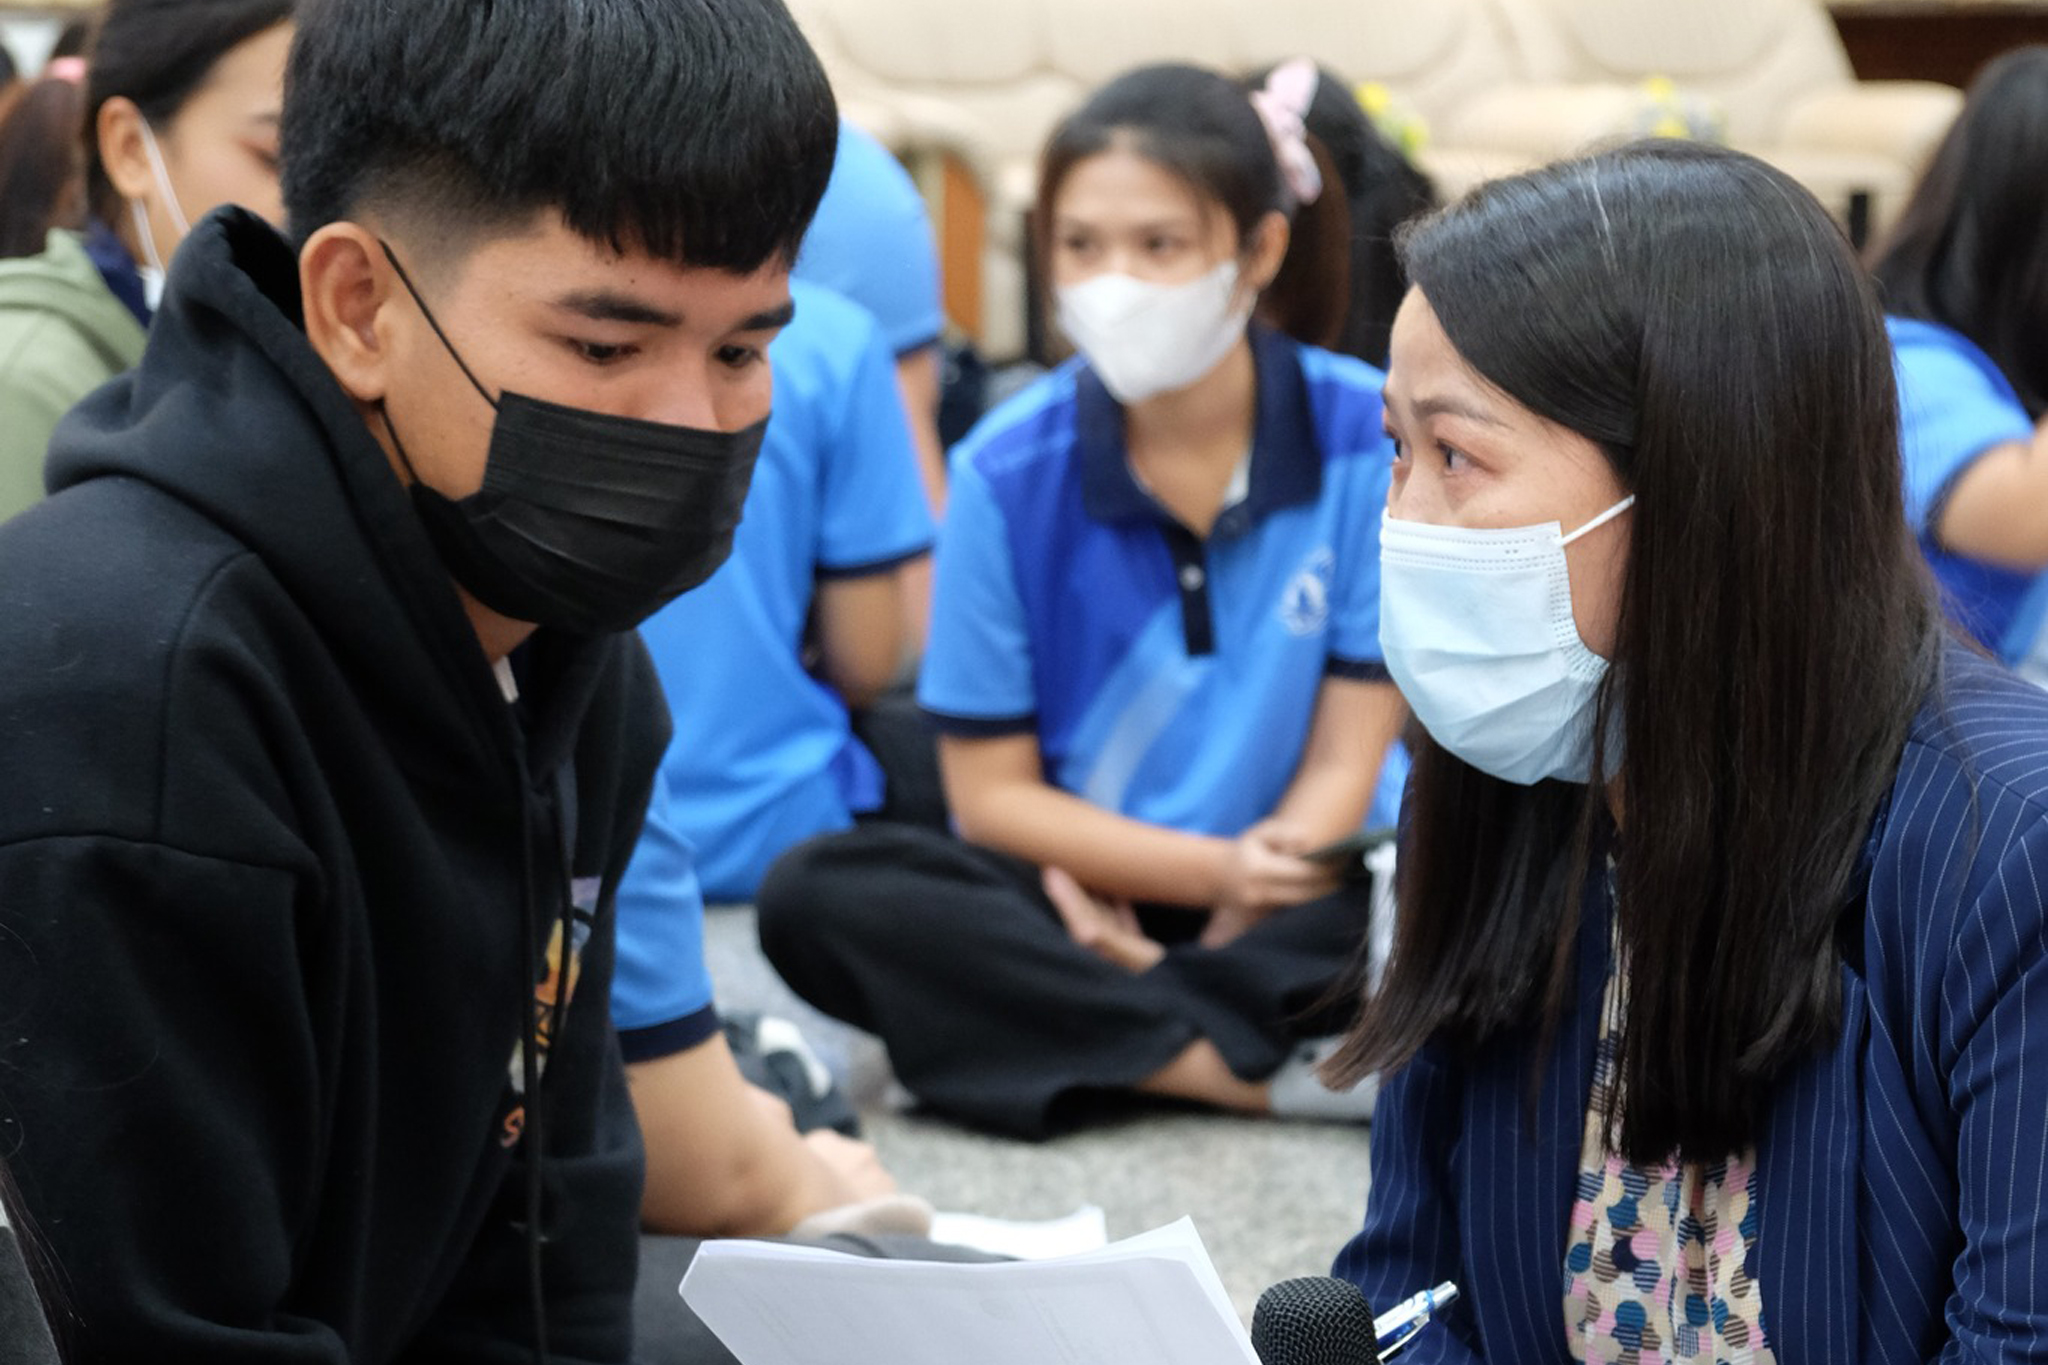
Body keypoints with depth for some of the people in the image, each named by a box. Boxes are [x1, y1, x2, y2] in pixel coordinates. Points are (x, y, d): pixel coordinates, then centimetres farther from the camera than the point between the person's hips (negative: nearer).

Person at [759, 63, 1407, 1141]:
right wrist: (1220, 867, -17)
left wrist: (1243, 909, -20)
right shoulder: (1008, 471, -6)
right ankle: (1268, 1069, -27)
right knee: (815, 897, -27)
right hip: (1078, 886, 1)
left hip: (1286, 896, -1)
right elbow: (991, 795, -4)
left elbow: (1347, 760, -5)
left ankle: (1080, 1031, -22)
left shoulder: (1369, 437, -8)